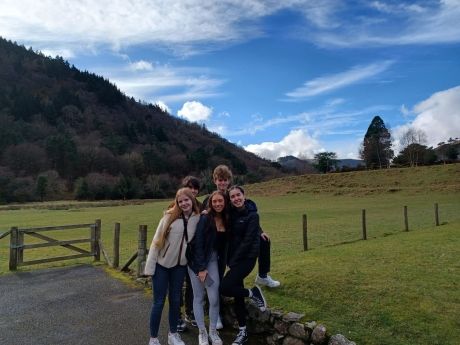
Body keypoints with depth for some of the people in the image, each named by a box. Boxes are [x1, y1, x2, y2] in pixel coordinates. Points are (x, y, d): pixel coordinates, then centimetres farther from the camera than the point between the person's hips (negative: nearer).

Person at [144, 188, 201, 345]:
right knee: (159, 302, 4)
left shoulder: (198, 218, -4)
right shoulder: (170, 216, -13)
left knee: (175, 299, 15)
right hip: (162, 264, -3)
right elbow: (156, 240, -12)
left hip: (180, 265, 3)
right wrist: (150, 266, -13)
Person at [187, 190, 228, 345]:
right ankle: (202, 332, 24)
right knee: (199, 297, 7)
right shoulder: (205, 218, -17)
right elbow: (198, 243, -17)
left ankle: (213, 331, 23)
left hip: (213, 261, 4)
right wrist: (201, 268, -16)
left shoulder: (226, 220, 0)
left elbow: (223, 244, 9)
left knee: (214, 298, 2)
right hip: (197, 262, -4)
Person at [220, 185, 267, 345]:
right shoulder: (231, 214, 6)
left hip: (246, 258, -5)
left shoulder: (252, 215, -10)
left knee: (224, 288, -16)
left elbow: (248, 240, -15)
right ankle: (243, 332, 24)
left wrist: (233, 260, -13)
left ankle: (253, 293, 6)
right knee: (237, 296, 10)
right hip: (233, 258, 6)